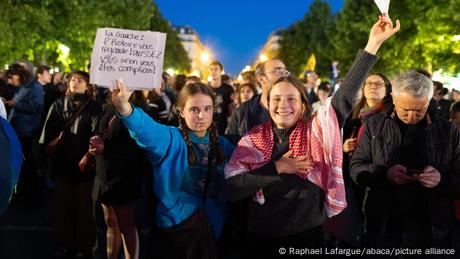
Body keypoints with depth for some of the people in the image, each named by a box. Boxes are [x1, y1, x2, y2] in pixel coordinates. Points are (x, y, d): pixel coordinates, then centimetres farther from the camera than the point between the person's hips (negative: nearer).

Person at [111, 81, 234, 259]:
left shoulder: (223, 146, 6)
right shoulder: (171, 139, -8)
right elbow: (148, 130, -28)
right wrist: (124, 107, -46)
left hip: (214, 226, 4)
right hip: (177, 223, -4)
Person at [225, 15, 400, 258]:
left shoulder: (316, 131, -4)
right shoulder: (252, 141, -3)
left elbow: (345, 96, -14)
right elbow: (231, 188, -11)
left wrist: (373, 43, -21)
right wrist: (277, 168, -17)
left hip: (307, 237, 0)